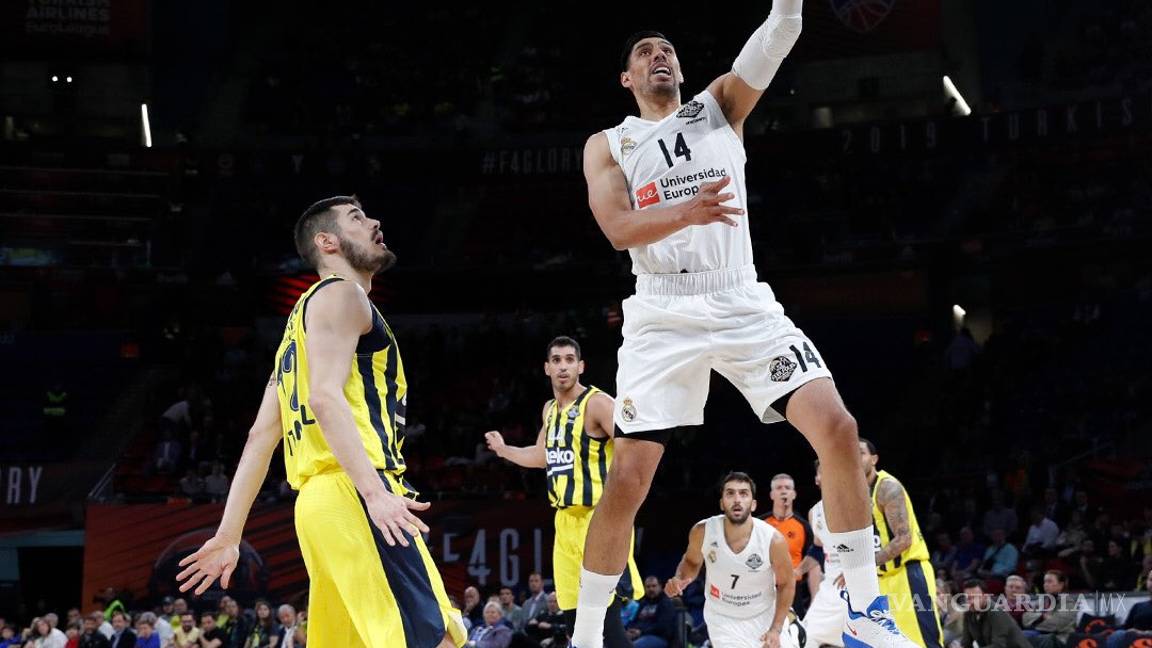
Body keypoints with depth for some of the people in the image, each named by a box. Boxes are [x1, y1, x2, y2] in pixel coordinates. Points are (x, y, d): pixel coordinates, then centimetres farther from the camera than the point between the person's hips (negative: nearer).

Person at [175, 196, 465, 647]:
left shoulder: (306, 312, 29)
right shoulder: (340, 295, 1)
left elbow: (261, 436, 24)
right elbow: (326, 398, -16)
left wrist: (228, 536, 20)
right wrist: (376, 493, -26)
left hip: (320, 501, 10)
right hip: (353, 496, -10)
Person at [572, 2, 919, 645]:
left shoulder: (719, 107, 13)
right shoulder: (607, 146, 9)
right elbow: (619, 229, -10)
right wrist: (687, 211, -29)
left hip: (744, 305, 2)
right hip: (664, 318, -1)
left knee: (838, 429, -15)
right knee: (628, 481, -9)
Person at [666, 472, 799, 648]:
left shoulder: (773, 540, -24)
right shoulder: (702, 532, -20)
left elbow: (786, 583, -7)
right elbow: (692, 561, 3)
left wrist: (776, 629, -10)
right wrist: (680, 580, -18)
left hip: (764, 616, 1)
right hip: (723, 619, -1)